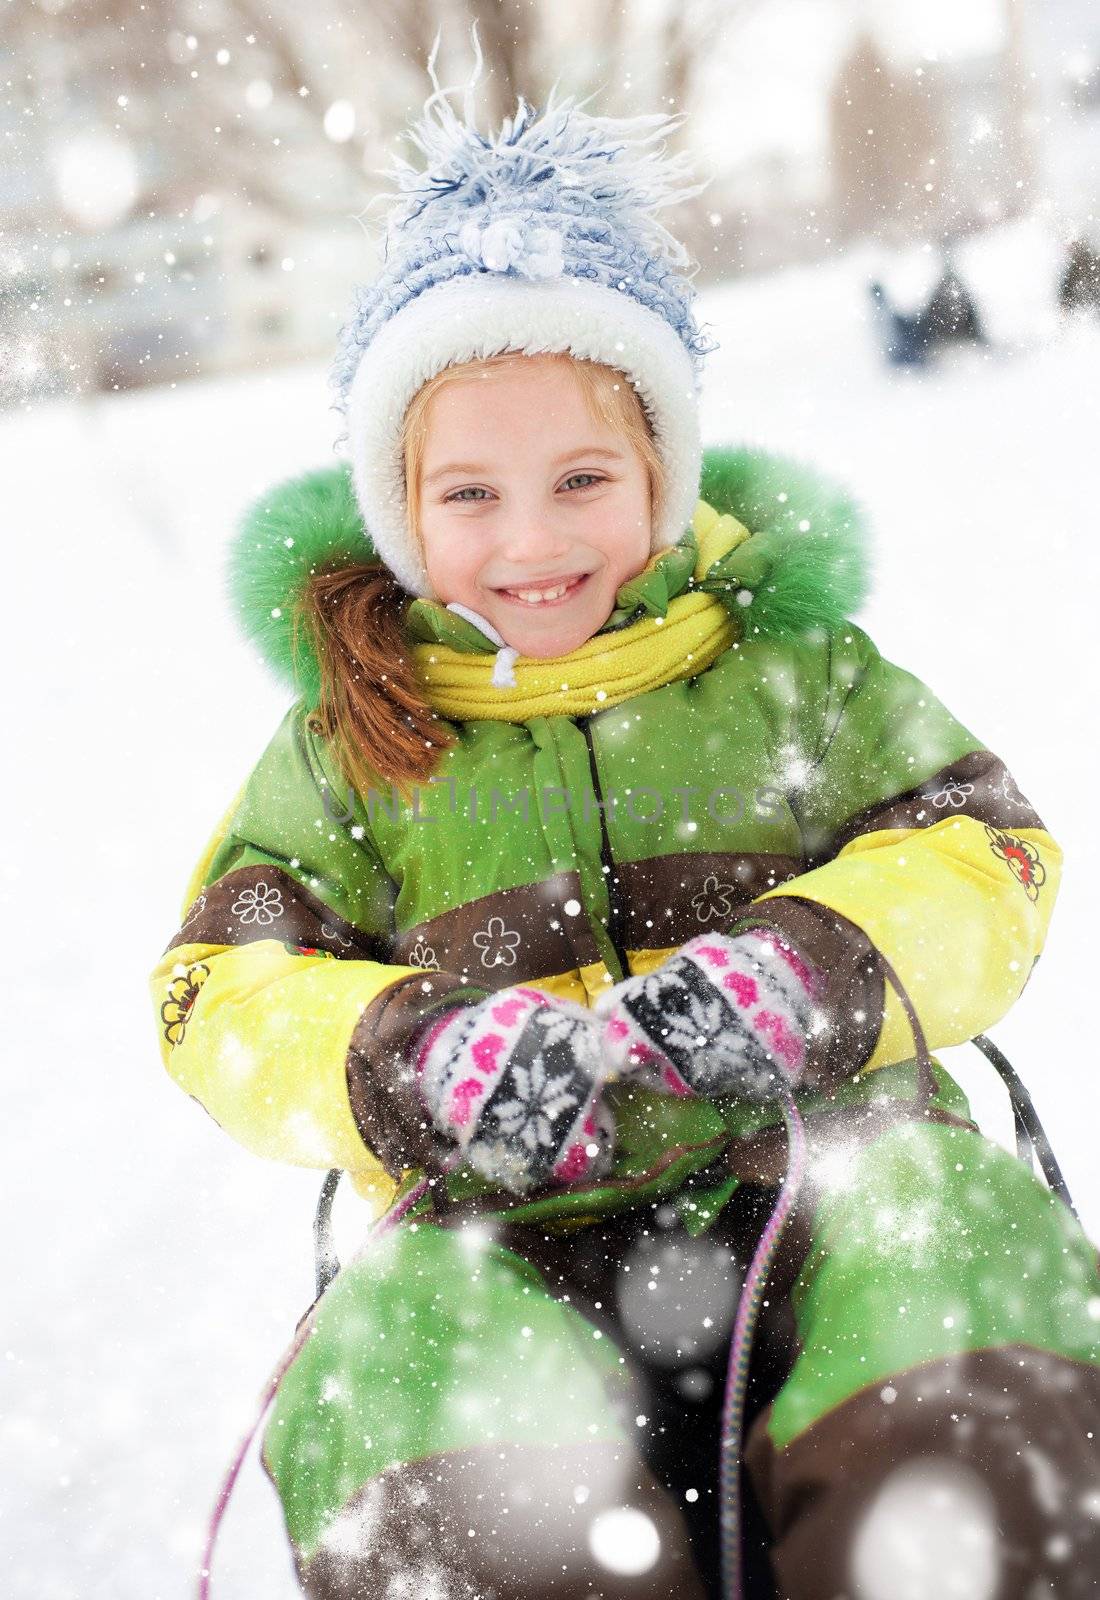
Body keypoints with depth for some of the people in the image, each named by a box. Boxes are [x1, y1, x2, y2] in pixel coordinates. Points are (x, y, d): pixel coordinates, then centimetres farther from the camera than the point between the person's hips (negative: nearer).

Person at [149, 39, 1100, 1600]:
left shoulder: (792, 655, 13)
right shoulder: (353, 728, 13)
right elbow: (222, 988, 9)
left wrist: (820, 967, -13)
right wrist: (408, 1063, -13)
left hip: (824, 1160, 0)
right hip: (503, 1226, 0)